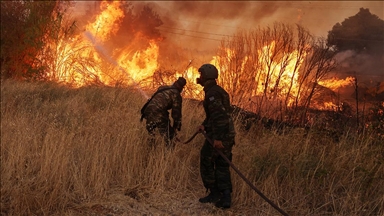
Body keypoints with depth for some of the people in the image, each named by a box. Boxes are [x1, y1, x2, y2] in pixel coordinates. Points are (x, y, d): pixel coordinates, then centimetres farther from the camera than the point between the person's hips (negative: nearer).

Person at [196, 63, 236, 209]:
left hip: (217, 136, -9)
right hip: (228, 135, 9)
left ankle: (214, 194, 12)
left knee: (206, 163, 7)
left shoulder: (212, 93, -15)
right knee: (222, 166, 11)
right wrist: (204, 125, 10)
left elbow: (219, 115, -24)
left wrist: (217, 138, -27)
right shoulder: (219, 91, 17)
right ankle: (225, 198, 9)